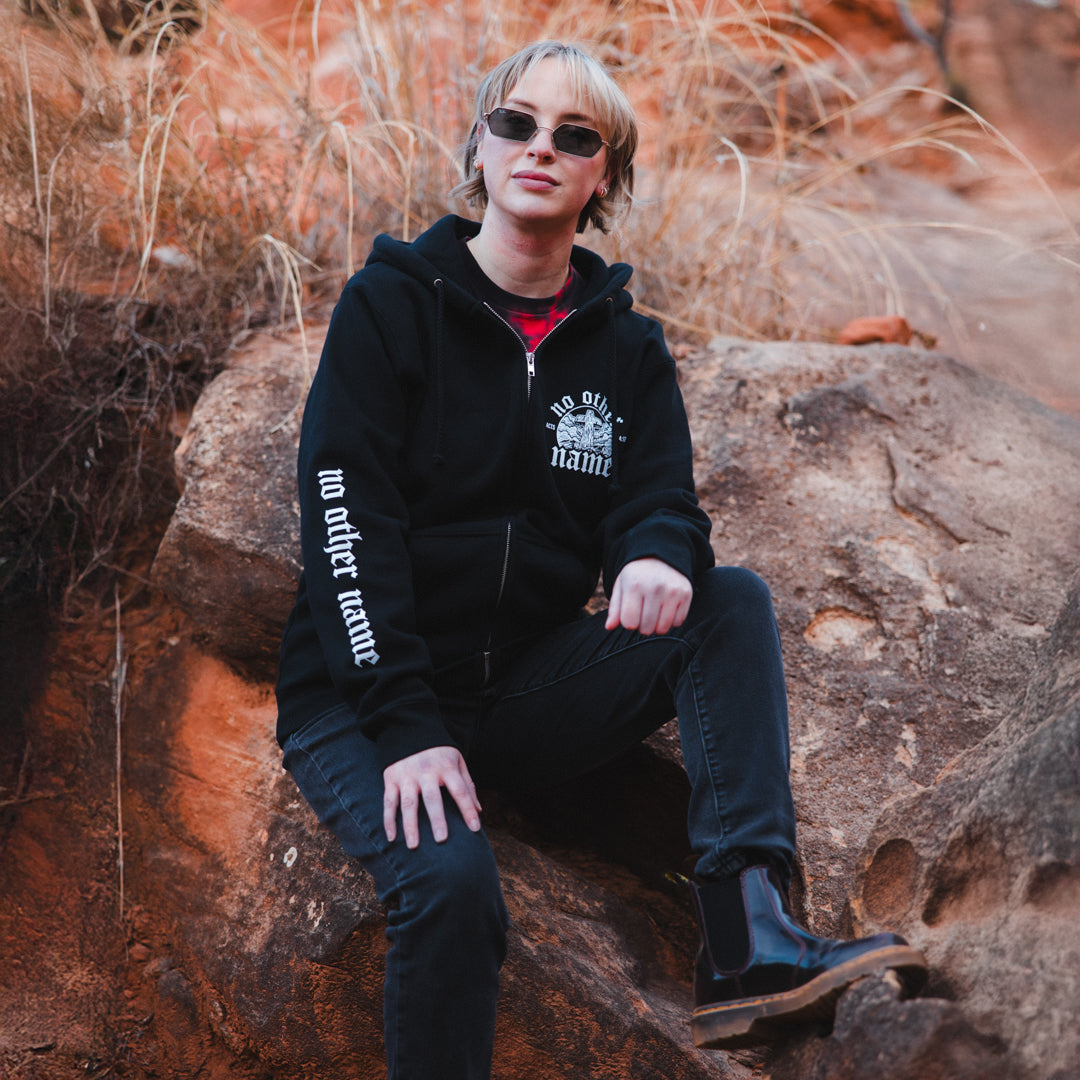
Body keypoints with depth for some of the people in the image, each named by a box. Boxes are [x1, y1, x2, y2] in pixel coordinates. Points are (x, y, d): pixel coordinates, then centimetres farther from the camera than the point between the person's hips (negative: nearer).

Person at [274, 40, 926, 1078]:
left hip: (531, 685, 4)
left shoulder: (626, 347, 9)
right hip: (363, 694, -4)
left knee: (733, 601, -17)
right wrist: (407, 727, -22)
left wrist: (659, 556, -27)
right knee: (452, 876, -31)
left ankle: (744, 935, -31)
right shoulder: (391, 306, -4)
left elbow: (659, 502, 1)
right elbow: (348, 521, -12)